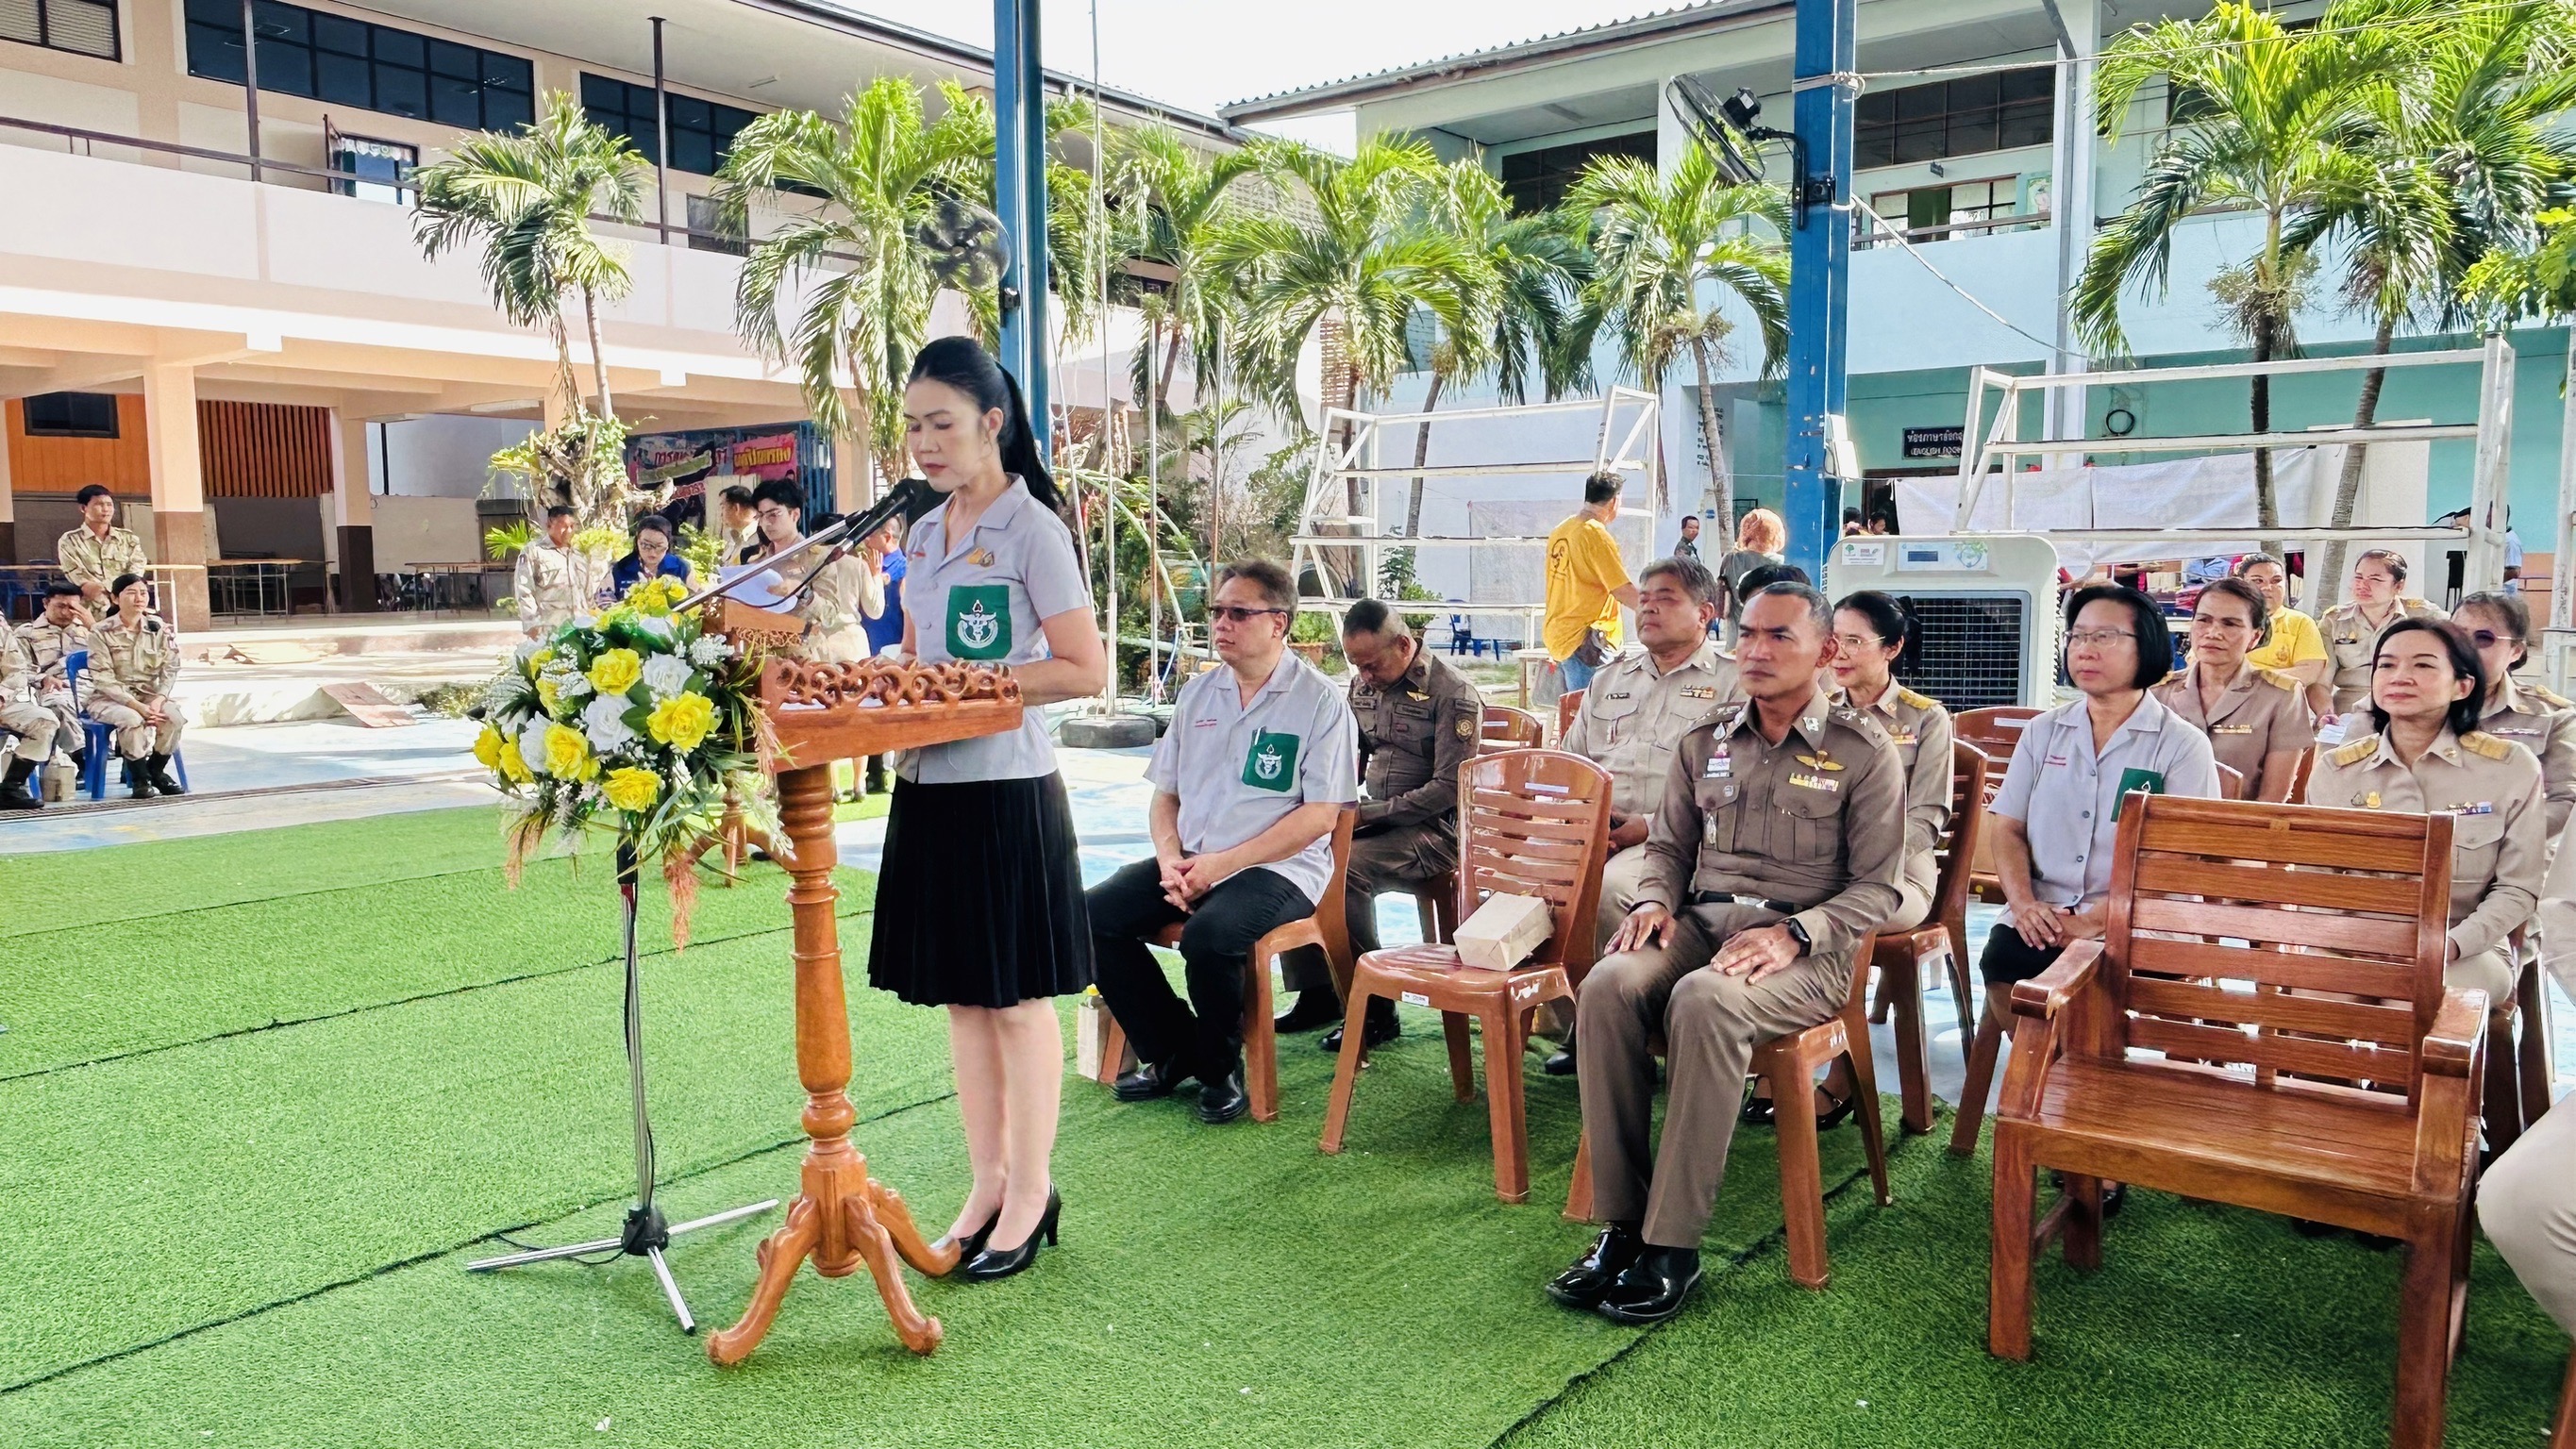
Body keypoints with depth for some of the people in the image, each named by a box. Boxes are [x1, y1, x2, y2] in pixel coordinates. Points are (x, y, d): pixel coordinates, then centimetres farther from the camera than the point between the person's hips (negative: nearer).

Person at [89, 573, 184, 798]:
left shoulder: (159, 629, 2)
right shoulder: (102, 632, -8)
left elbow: (170, 669, -2)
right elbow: (103, 678, -14)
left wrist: (158, 700, -19)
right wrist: (137, 706, -24)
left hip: (149, 695, 3)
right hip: (109, 698, -3)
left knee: (174, 716, -26)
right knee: (131, 719, -34)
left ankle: (155, 771, 0)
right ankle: (140, 779, -12)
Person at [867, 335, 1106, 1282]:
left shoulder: (1032, 528, -9)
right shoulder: (926, 531, 13)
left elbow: (1086, 670, -14)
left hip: (1006, 793, -7)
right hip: (929, 787, 8)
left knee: (1017, 998, 3)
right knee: (961, 998, 13)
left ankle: (1031, 1192, 18)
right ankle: (987, 1183, 26)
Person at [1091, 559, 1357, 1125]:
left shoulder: (1320, 702, -5)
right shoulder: (1197, 695, 13)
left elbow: (1319, 817, -11)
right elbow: (1165, 796, 16)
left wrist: (1222, 864, -16)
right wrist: (1170, 861, -5)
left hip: (1279, 868, -6)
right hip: (1190, 861, 6)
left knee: (1210, 935, -34)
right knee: (1094, 915, -15)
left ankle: (1221, 1068, -5)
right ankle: (1173, 1052, 2)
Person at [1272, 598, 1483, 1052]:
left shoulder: (1453, 694, -12)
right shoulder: (1364, 684, 11)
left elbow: (1449, 789, -17)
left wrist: (1371, 812, -19)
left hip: (1434, 829, -7)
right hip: (1373, 820, 8)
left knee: (1345, 869, -32)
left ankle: (1374, 1010, -19)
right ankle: (1317, 994, -5)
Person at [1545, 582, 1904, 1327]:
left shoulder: (1863, 752, 2)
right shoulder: (1705, 741, 15)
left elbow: (1876, 886, -1)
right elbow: (1668, 845, 22)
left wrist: (1793, 936, -18)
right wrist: (1656, 900, -1)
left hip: (1806, 945, -4)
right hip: (1701, 920, 5)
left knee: (1705, 1000, -38)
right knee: (1608, 986, -29)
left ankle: (1673, 1244, -28)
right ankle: (1621, 1223, -21)